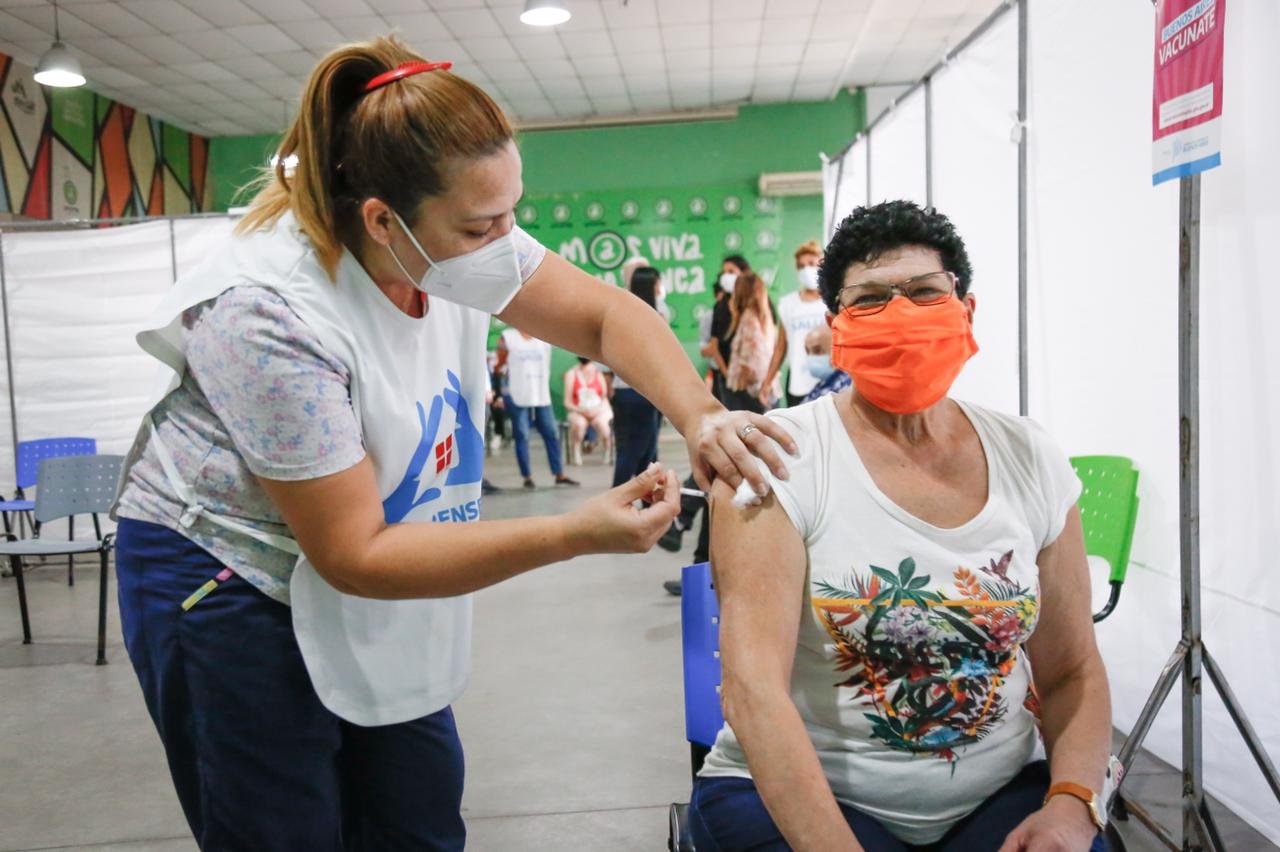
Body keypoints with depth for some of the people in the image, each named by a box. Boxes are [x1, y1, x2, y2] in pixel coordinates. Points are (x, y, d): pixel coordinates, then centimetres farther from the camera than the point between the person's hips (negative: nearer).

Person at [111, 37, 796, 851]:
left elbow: (605, 314, -6)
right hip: (227, 578, -6)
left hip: (358, 586, 6)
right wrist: (575, 534, -32)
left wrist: (699, 415, -26)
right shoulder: (269, 315, -32)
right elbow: (353, 554, -28)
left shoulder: (458, 235, -14)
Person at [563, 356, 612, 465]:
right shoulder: (571, 374, 1)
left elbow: (605, 398, 7)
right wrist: (581, 410, -17)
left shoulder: (598, 374, 4)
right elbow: (567, 402, 0)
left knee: (601, 423, -33)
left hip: (598, 411, 1)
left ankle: (607, 453, -8)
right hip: (578, 411, 0)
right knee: (579, 424, -36)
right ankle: (575, 452, -13)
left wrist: (597, 410, -13)